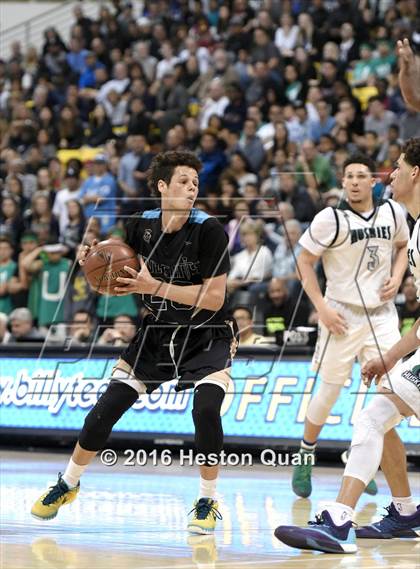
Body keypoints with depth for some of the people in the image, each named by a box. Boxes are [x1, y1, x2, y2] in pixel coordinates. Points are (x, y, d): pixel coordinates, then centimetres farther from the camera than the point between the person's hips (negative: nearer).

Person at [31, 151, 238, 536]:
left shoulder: (209, 230, -22)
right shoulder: (141, 226, -8)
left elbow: (214, 298, -25)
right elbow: (125, 265, 12)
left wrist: (155, 287, -29)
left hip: (207, 336, -4)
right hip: (158, 332, 4)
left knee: (206, 408, -28)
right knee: (106, 409, 0)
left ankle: (208, 502, -8)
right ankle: (68, 484, 23)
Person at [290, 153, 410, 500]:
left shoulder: (392, 212, 1)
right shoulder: (331, 219, -12)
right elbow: (305, 262, -6)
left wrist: (397, 277, 1)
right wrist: (322, 308, -12)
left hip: (382, 315, 4)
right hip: (342, 315, -4)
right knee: (330, 391, 2)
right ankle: (305, 458, 24)